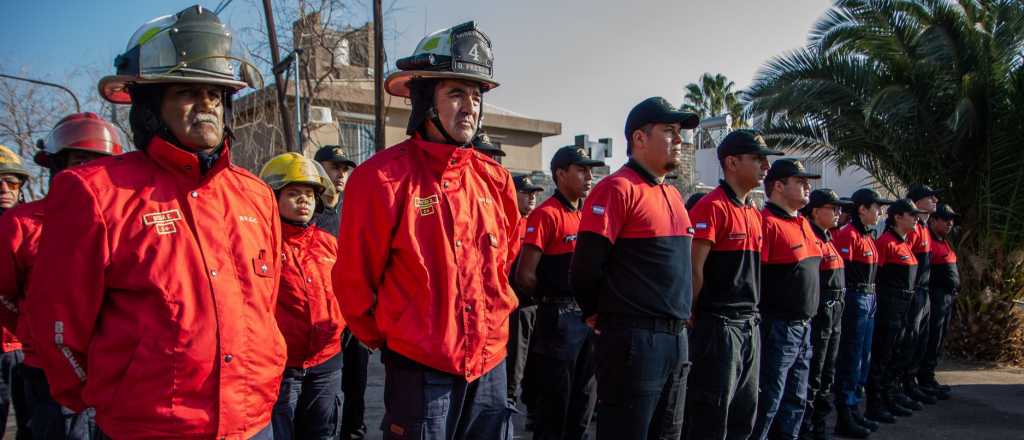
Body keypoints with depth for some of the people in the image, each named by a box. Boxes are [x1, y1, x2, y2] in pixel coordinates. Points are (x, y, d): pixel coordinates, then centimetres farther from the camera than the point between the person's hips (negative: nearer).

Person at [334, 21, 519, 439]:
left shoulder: (495, 179, 3)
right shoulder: (382, 177, -14)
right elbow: (353, 282, -6)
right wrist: (389, 340, 4)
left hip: (490, 366, 5)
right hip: (420, 371, -5)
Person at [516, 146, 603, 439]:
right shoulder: (547, 214, -11)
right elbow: (525, 276, -15)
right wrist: (552, 300, -2)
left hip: (589, 316, 7)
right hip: (559, 319, -7)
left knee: (585, 400, 16)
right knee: (555, 403, 4)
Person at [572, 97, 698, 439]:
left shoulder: (672, 194, 14)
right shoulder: (617, 188, -13)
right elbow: (585, 268, -15)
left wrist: (678, 321, 17)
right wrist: (598, 316, -2)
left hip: (677, 339, 9)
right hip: (634, 340, -8)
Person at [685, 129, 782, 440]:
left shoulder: (754, 213, 14)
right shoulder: (712, 207, -14)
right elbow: (694, 270, -17)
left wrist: (751, 314, 15)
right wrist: (696, 318, -10)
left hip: (749, 325, 9)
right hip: (719, 326, -9)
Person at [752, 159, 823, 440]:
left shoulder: (804, 224, 14)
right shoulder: (767, 223, -16)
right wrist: (766, 319, -19)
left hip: (803, 327, 9)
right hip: (778, 329, -9)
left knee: (796, 401, 18)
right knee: (767, 404, -1)